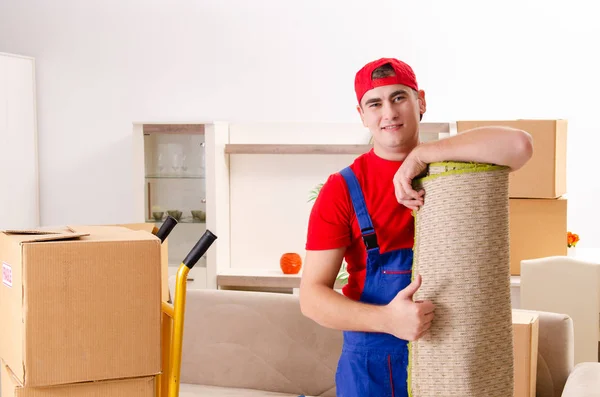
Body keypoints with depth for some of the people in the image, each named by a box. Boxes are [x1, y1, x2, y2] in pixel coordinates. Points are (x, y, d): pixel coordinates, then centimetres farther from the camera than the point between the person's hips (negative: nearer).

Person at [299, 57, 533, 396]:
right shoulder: (342, 189, -7)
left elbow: (519, 145, -23)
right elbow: (312, 295, -11)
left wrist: (420, 157, -21)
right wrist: (386, 319, -27)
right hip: (373, 364, -2)